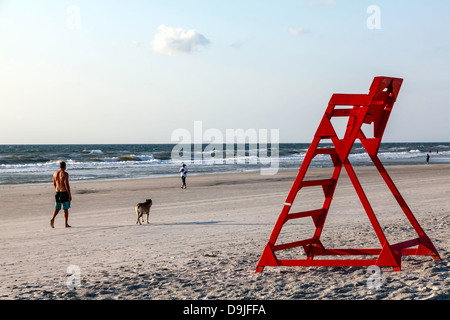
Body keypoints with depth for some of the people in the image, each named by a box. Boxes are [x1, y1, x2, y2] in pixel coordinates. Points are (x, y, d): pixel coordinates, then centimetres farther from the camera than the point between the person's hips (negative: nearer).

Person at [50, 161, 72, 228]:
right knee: (66, 209, 6)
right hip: (64, 192, -5)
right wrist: (70, 195, -13)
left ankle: (52, 219, -9)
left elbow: (54, 184, 13)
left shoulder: (55, 173, 6)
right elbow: (67, 185, -18)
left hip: (58, 193, 5)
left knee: (57, 208, 14)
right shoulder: (65, 174, -14)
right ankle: (66, 224, 11)